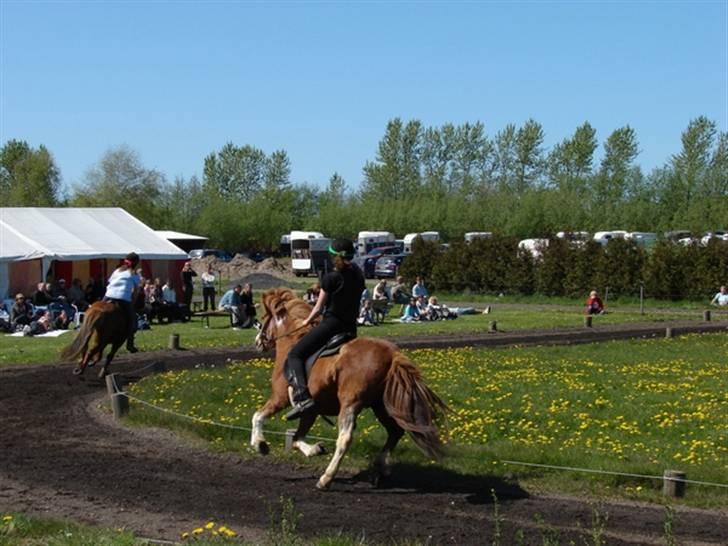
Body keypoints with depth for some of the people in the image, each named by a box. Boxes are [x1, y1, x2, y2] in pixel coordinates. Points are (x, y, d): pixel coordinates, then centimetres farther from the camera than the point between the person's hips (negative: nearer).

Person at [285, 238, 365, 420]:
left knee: (295, 354, -5)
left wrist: (307, 321, 12)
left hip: (331, 323, -7)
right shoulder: (358, 276, 8)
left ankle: (302, 397, -25)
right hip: (351, 327, 7)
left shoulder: (331, 278, -11)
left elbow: (319, 307, -4)